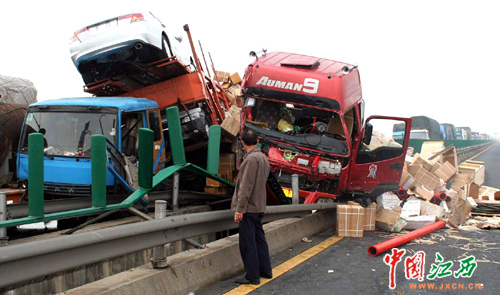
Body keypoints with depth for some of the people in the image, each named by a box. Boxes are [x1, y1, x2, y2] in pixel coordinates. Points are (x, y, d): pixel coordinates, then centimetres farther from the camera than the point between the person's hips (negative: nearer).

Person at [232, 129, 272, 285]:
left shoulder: (251, 158, -17)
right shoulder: (263, 158, 12)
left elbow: (246, 186, -20)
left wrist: (239, 208, -18)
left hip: (248, 208, -9)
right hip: (259, 207, 9)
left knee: (247, 243, -3)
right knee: (259, 239, 17)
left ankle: (252, 276, 3)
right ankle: (265, 270, 25)